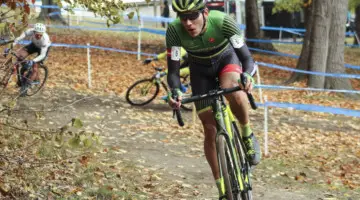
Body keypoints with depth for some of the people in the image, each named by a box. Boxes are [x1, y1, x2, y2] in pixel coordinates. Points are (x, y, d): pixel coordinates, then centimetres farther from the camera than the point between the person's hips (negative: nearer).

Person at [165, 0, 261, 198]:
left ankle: (248, 136, -9)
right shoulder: (174, 30, -31)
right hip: (200, 68, 2)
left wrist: (247, 76, -56)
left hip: (226, 58, -2)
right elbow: (173, 70, -27)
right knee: (210, 128, -1)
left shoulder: (223, 21, -36)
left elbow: (247, 57, -35)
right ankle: (223, 190, 12)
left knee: (234, 93, -38)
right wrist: (175, 92, -47)